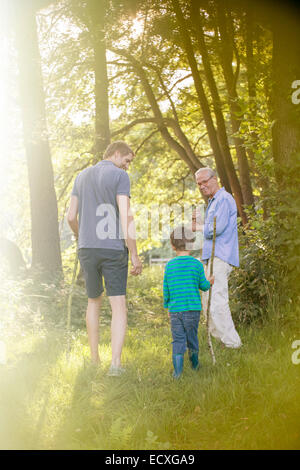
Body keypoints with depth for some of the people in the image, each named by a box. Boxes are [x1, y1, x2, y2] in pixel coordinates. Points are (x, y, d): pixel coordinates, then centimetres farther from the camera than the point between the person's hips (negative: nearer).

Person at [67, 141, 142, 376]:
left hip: (87, 249, 5)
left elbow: (71, 217, 11)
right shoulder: (120, 176, -5)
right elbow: (126, 217, -14)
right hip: (114, 249, -5)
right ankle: (115, 362, -15)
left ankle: (94, 359, 24)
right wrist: (135, 255, -11)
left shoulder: (81, 177, 13)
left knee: (94, 301, 20)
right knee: (119, 305, -2)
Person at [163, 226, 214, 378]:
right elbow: (203, 285, 3)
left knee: (178, 339, 2)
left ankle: (177, 370, -8)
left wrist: (167, 306, 20)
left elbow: (166, 290, 5)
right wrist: (209, 283, 26)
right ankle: (195, 365, 32)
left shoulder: (169, 265, -1)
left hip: (175, 310, 1)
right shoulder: (196, 264, -5)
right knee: (192, 337, 15)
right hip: (192, 309, 0)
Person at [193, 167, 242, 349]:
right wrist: (198, 223, 8)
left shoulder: (224, 199, -9)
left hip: (220, 257, -11)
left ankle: (232, 343, -12)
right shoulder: (213, 202, 24)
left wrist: (201, 228, -1)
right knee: (208, 301, 12)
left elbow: (218, 227, -19)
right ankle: (217, 338, 19)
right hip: (211, 256, 11)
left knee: (217, 301, -15)